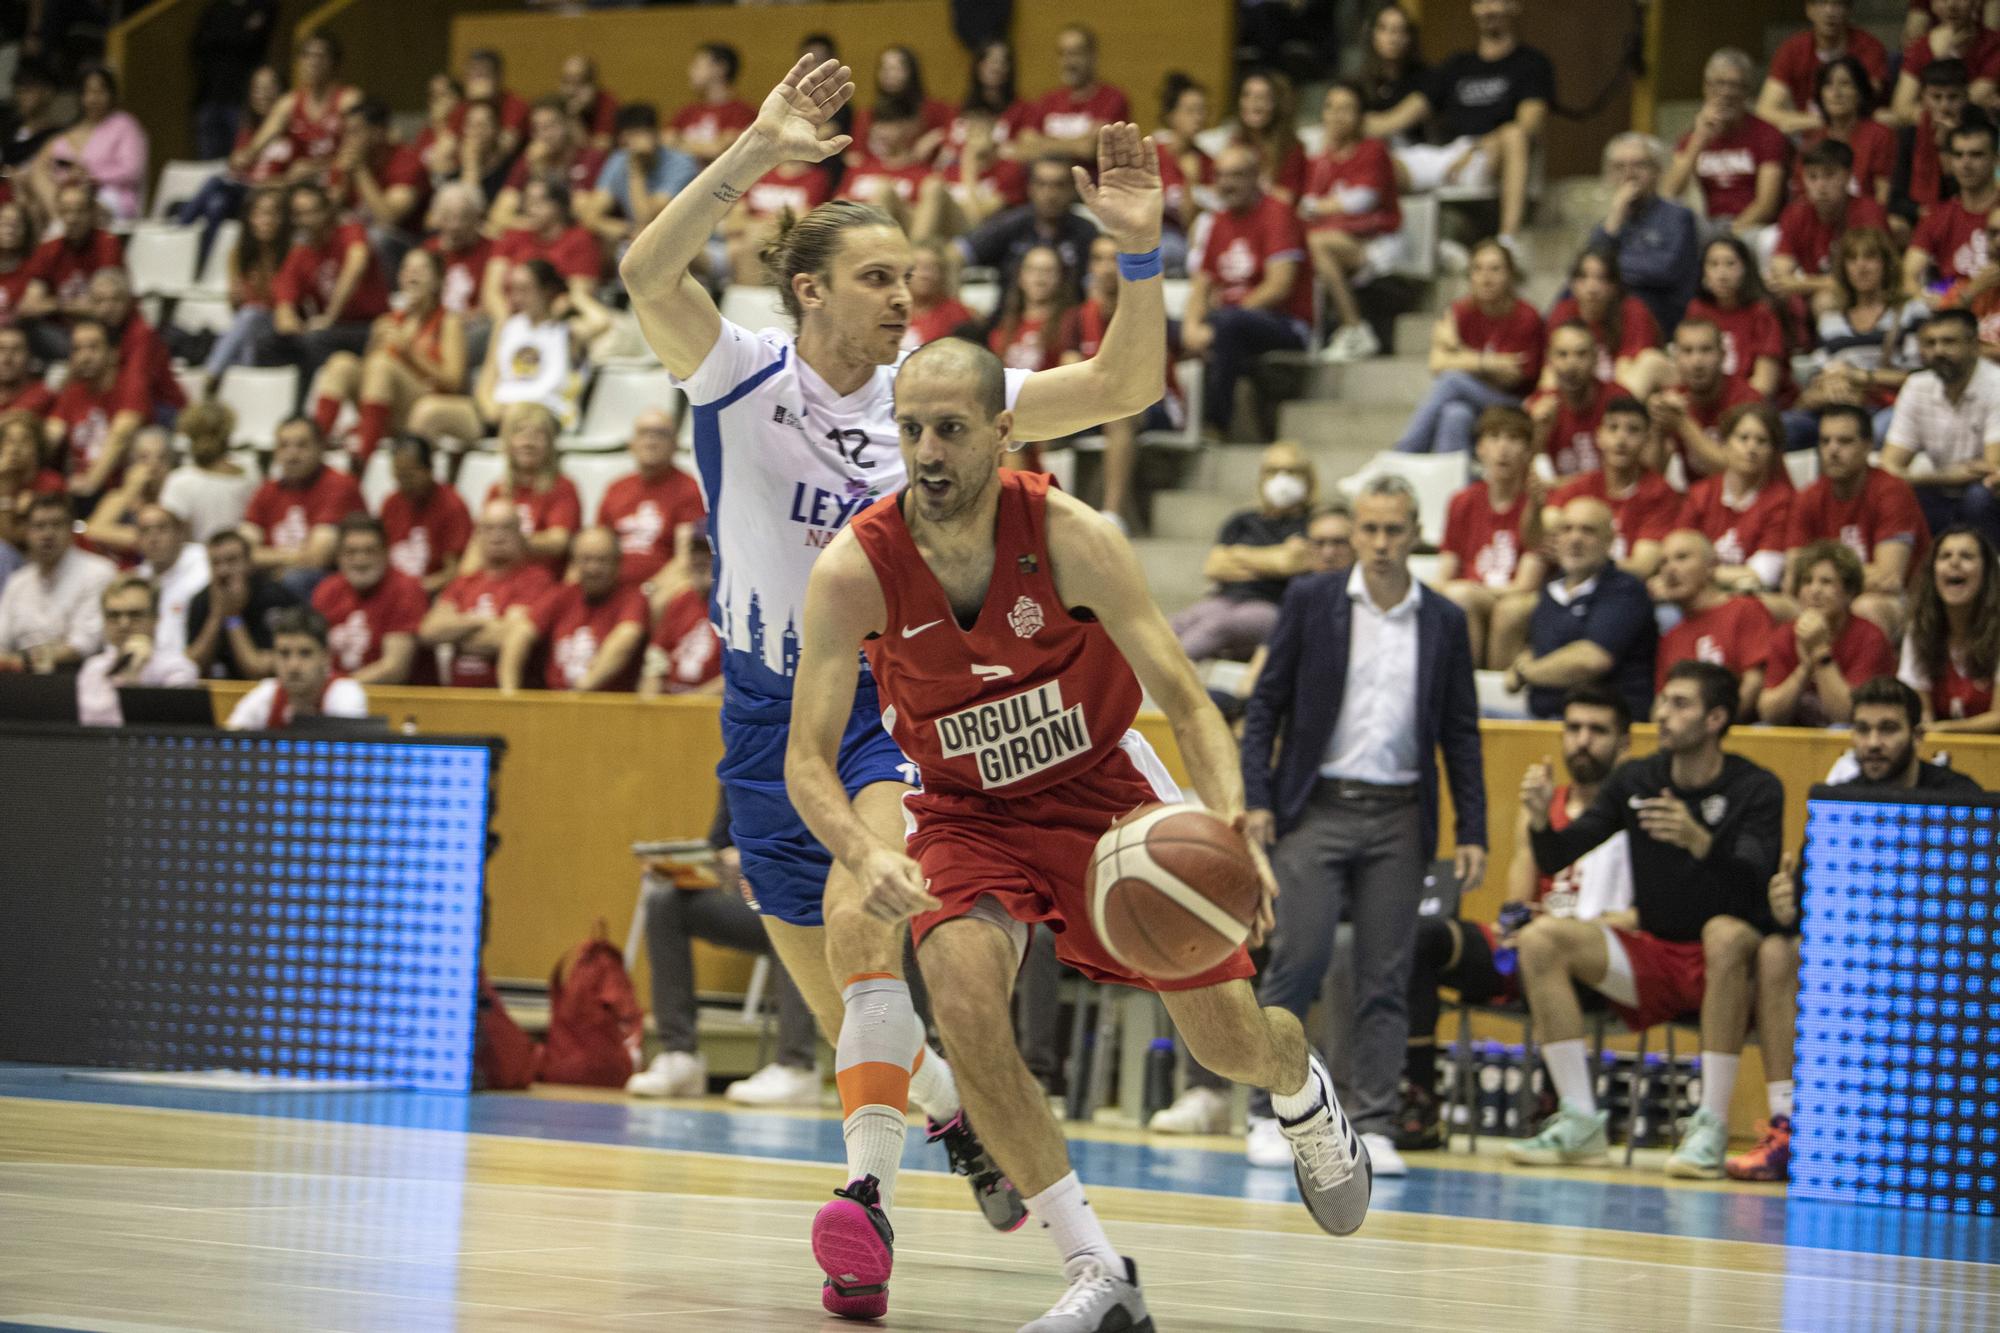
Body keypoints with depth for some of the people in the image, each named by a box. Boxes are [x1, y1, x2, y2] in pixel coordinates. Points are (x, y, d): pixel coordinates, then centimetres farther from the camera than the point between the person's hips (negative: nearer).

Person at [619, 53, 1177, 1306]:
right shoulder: (743, 376, -8)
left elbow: (1121, 388, -3)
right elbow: (647, 274, -28)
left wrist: (1141, 255, -18)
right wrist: (758, 150, -35)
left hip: (892, 700, -1)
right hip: (769, 711, 1)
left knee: (859, 909, -30)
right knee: (845, 1010, 9)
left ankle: (868, 1189, -29)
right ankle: (951, 1108, 38)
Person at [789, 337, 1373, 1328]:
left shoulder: (1071, 540, -24)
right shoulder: (854, 570, -22)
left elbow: (1185, 702, -21)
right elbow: (808, 758, -17)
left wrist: (1232, 824, -41)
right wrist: (865, 854, -39)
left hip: (1102, 788, 0)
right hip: (968, 815, 0)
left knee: (1230, 1040, 3)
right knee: (964, 1004, -29)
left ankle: (1304, 1094, 45)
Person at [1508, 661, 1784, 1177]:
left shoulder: (1756, 789, -6)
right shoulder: (1634, 781, 6)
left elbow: (1755, 879, -23)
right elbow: (1556, 860, 3)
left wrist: (1699, 841, -42)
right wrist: (1541, 819, -19)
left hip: (1726, 965, -4)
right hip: (1652, 958, 4)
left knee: (1726, 934, -38)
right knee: (1541, 939, -17)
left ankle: (1711, 1126, -34)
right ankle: (1580, 1121, -19)